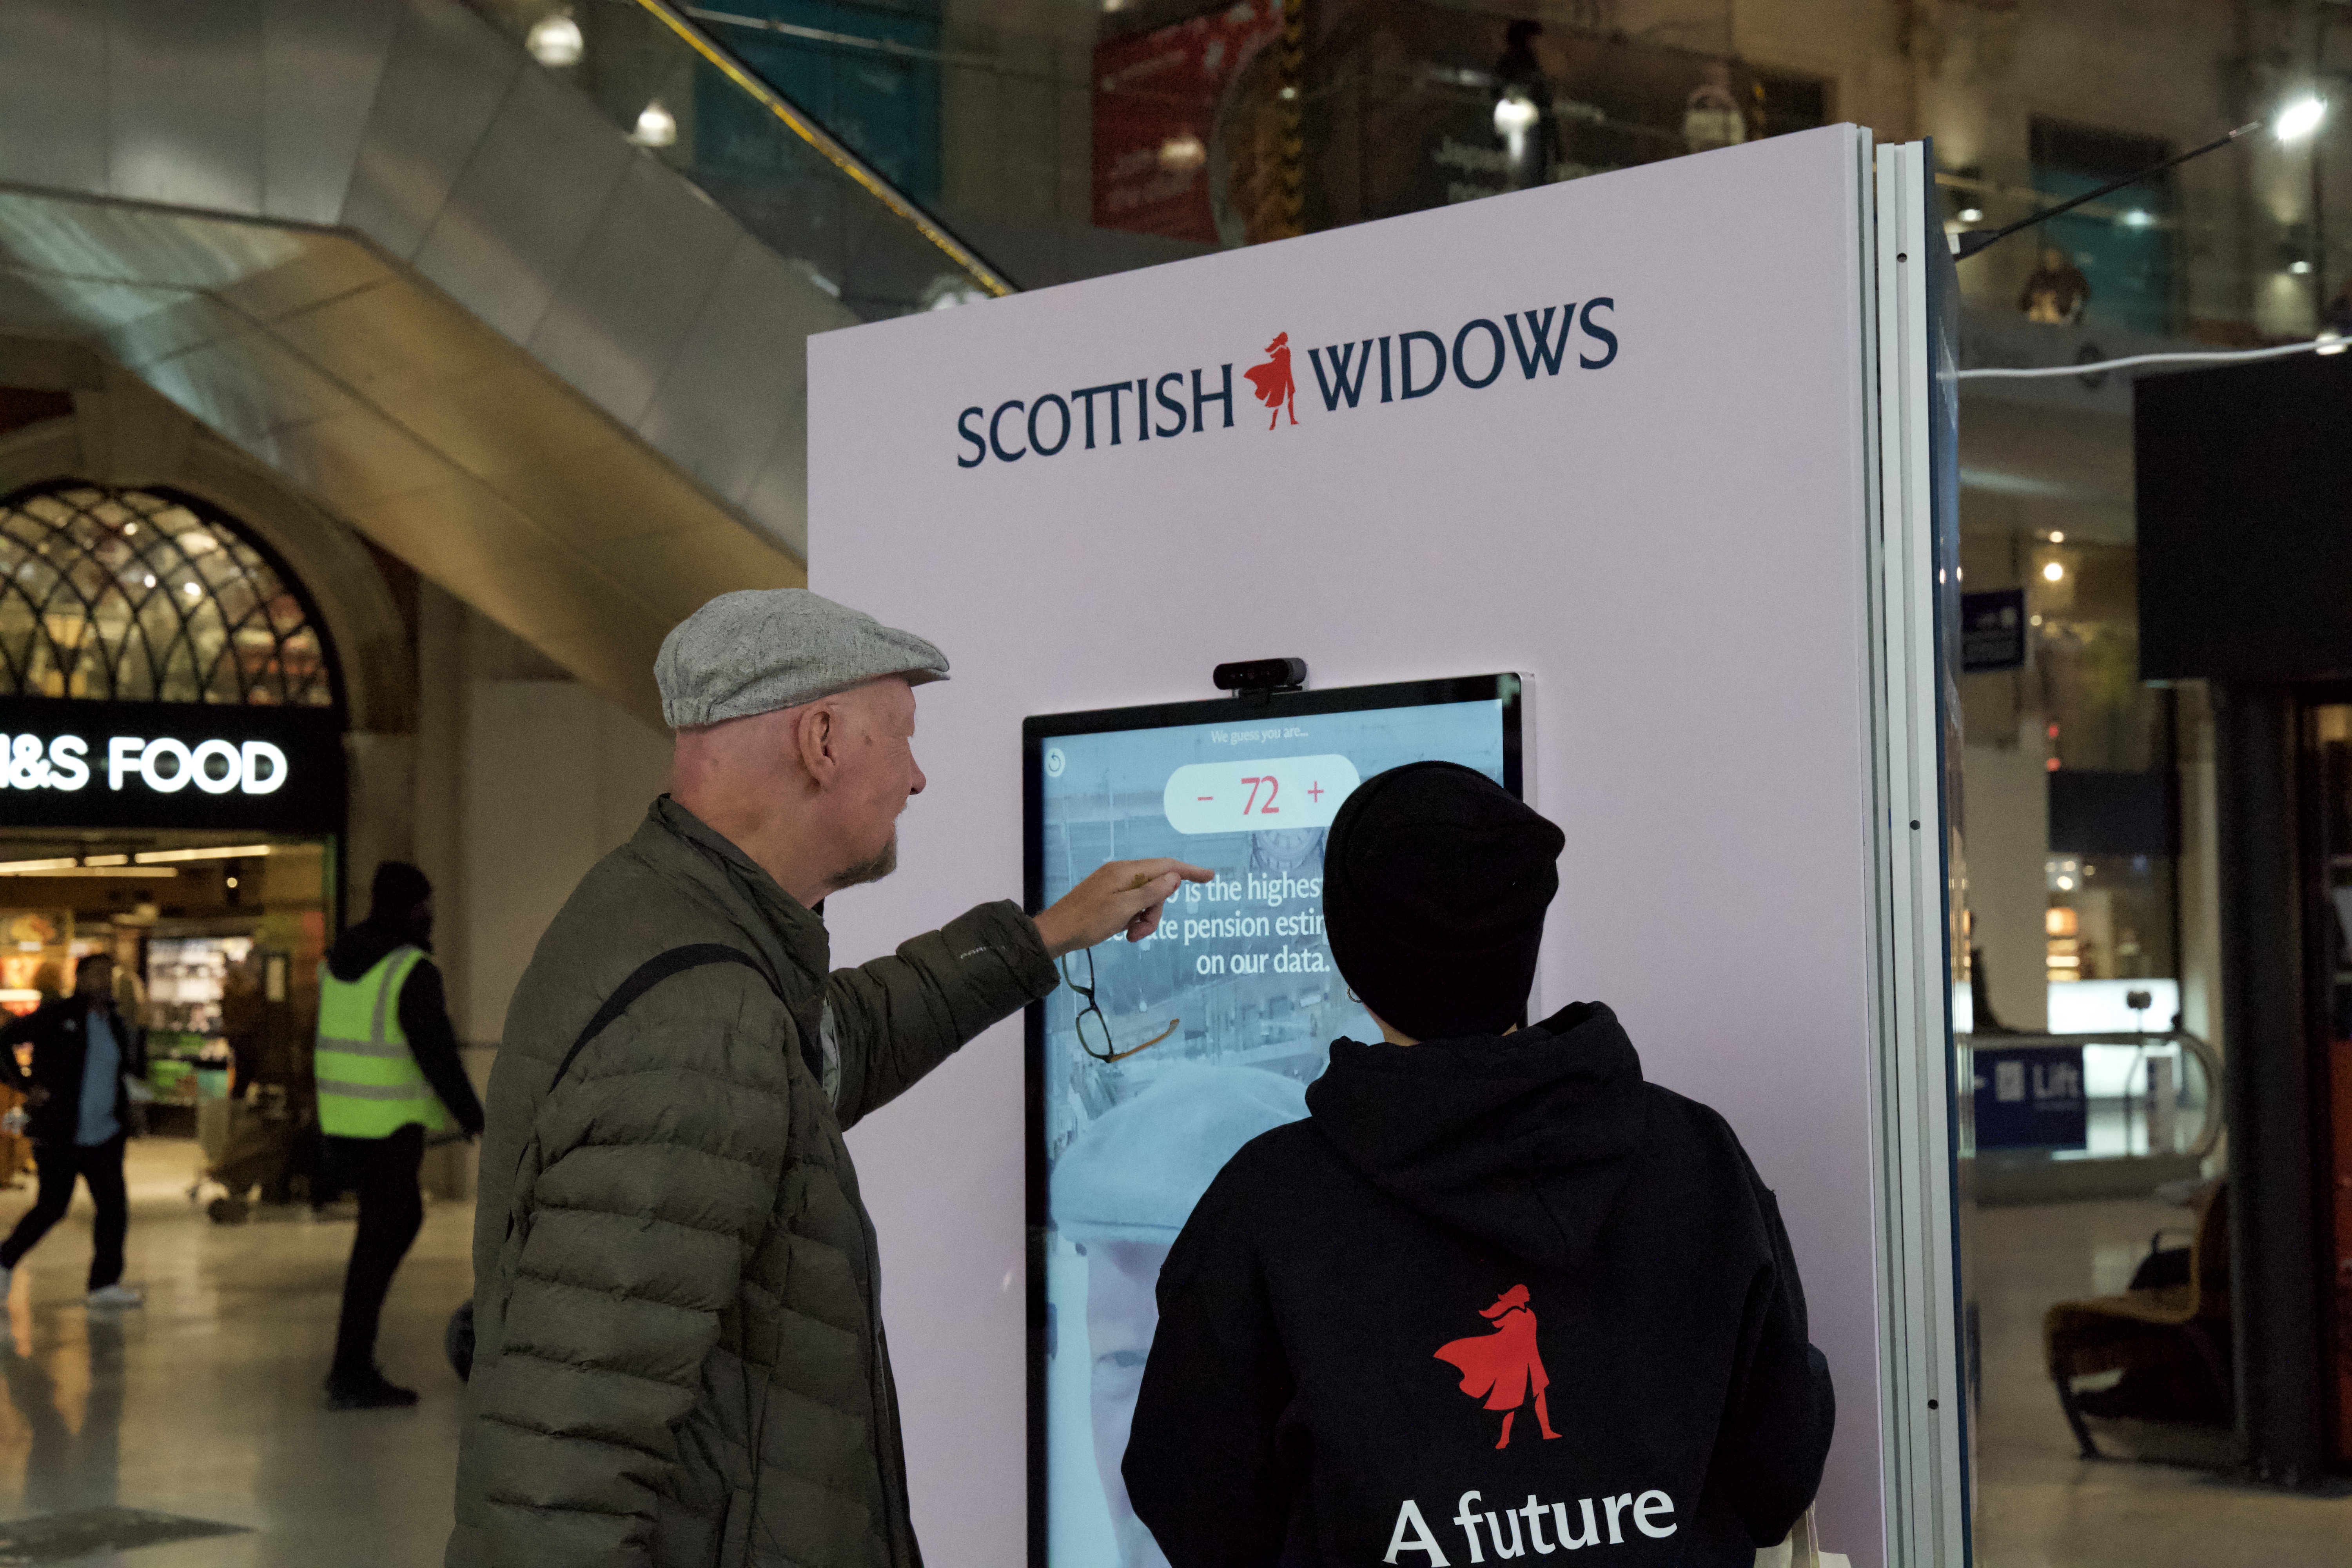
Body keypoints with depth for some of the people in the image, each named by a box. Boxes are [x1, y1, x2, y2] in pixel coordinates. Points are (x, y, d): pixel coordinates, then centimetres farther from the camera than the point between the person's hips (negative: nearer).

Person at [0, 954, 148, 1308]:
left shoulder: (115, 1023, 11)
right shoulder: (56, 1016, -6)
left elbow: (137, 1070, 14)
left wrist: (136, 1032, -4)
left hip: (106, 1134, 5)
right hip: (60, 1134, -5)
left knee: (114, 1206, -1)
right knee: (52, 1206, -1)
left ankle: (105, 1283, 5)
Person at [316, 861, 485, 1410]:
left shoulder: (338, 960, 12)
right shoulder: (412, 971, -15)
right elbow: (438, 1055, -18)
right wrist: (473, 1119, -12)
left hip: (342, 1117, 8)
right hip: (391, 1123, -8)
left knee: (402, 1219, 21)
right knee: (379, 1240, -2)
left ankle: (354, 1365, 20)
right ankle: (352, 1374, 0)